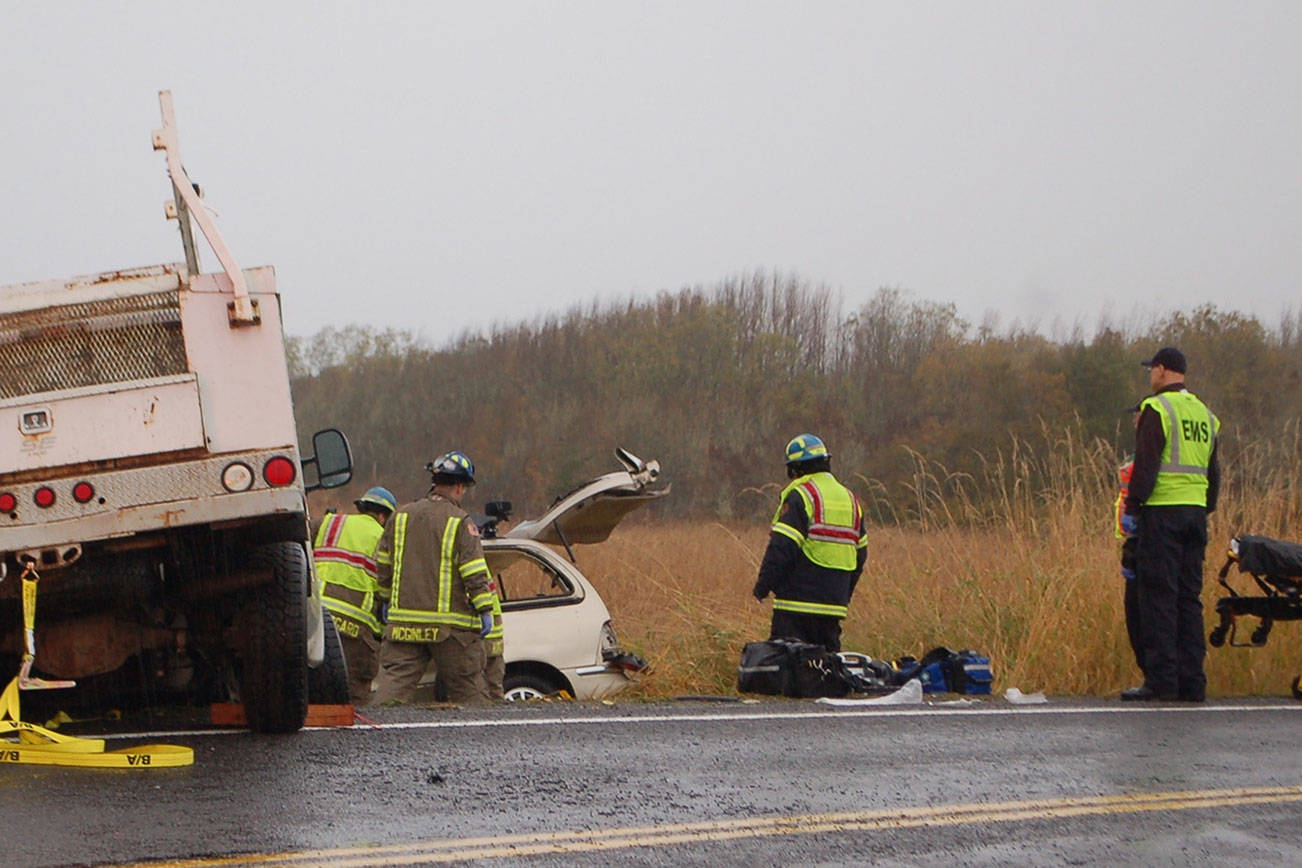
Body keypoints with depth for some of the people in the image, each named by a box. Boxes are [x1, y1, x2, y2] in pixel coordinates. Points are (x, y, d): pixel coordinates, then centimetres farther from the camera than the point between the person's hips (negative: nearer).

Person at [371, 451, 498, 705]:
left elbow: (382, 564, 15)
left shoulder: (402, 516, 10)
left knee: (394, 678, 0)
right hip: (450, 623, -3)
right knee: (468, 688, 6)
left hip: (403, 621, 3)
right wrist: (485, 610, -6)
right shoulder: (460, 522, -6)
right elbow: (475, 572, -11)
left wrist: (387, 599, 26)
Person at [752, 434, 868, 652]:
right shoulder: (850, 499, 17)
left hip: (798, 601, -7)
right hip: (834, 605, 7)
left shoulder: (799, 496, -8)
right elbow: (860, 553, 20)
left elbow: (782, 547, -15)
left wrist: (762, 585, -6)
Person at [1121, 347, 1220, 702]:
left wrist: (1132, 508, -7)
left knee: (1158, 596, -6)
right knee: (1189, 598, 8)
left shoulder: (1157, 409, -7)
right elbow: (1214, 472, 20)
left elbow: (1145, 464, -13)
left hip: (1163, 512, -7)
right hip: (1195, 513, 7)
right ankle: (1192, 682, 6)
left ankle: (1161, 679, -10)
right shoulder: (1205, 414, 16)